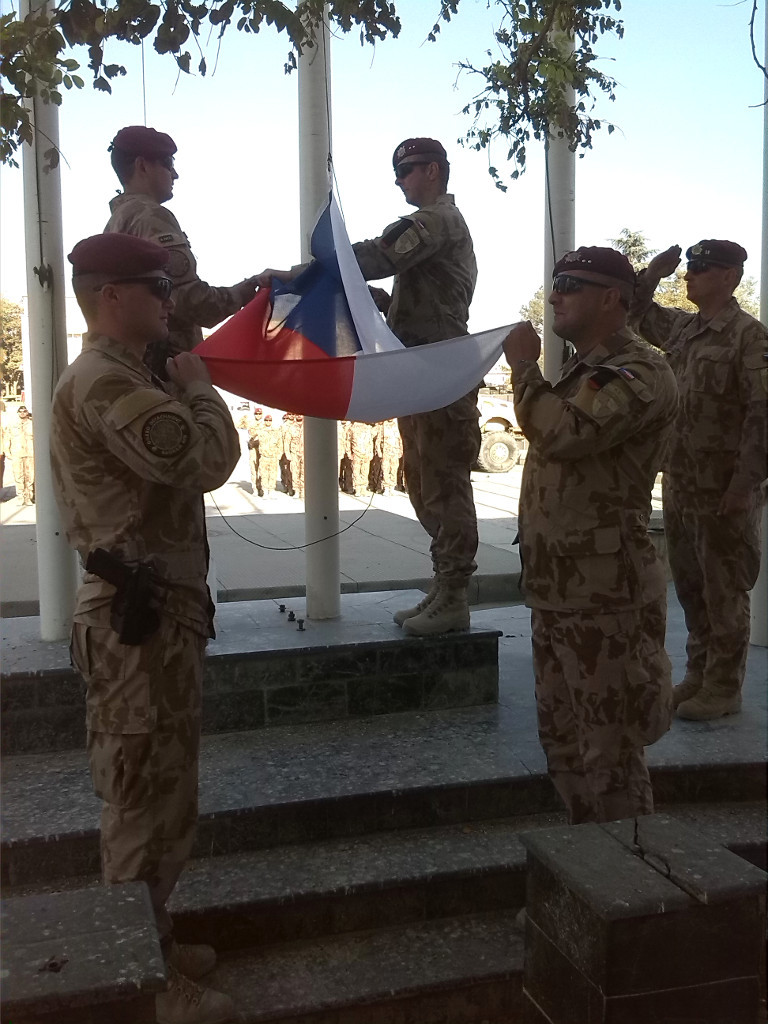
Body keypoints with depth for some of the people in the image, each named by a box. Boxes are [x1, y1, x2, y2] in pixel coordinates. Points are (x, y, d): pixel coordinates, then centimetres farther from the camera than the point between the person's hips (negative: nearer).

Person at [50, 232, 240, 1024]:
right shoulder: (104, 383, -17)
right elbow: (209, 461, -24)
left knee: (150, 796, 19)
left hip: (155, 610, 11)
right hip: (141, 618, -11)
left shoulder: (117, 376, 17)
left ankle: (150, 947, 34)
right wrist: (200, 388, -10)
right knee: (148, 802, 0)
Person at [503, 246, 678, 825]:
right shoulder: (584, 371, 18)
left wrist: (524, 366, -15)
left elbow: (564, 434, -28)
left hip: (605, 597, -10)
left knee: (609, 749, 0)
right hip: (557, 590, 10)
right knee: (563, 738, 18)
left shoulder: (639, 374, -14)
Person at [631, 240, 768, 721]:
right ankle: (698, 673, 29)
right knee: (690, 586, 15)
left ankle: (724, 688, 14)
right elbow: (635, 312, 27)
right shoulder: (680, 327, 10)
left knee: (724, 591, 3)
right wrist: (654, 272, 9)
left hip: (722, 491, -7)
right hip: (679, 485, 7)